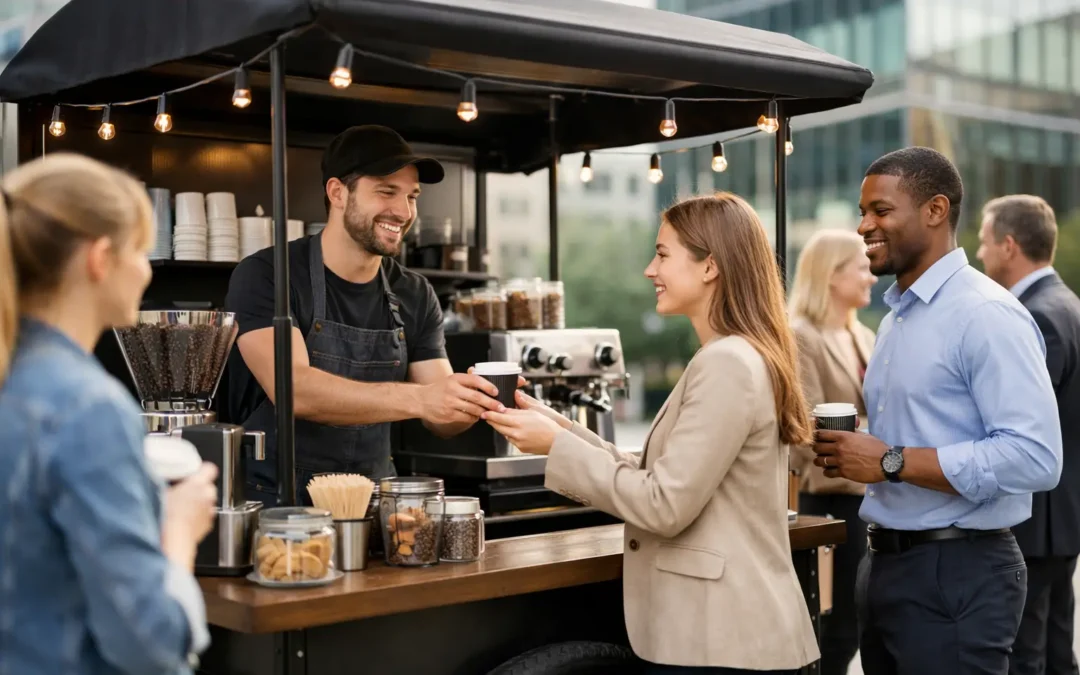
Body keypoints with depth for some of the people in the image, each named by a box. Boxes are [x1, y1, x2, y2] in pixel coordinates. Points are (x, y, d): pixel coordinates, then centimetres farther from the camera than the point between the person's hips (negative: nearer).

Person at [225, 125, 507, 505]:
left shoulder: (415, 296, 5)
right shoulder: (265, 276, -9)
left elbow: (443, 419, 3)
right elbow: (292, 388, -23)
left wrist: (474, 402, -20)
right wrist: (417, 398, -34)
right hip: (275, 501, -4)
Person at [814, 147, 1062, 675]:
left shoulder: (987, 315, -14)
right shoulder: (896, 316, 13)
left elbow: (1034, 458, -24)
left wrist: (892, 463, -22)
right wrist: (849, 450, 3)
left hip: (957, 572, -8)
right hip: (886, 564, 8)